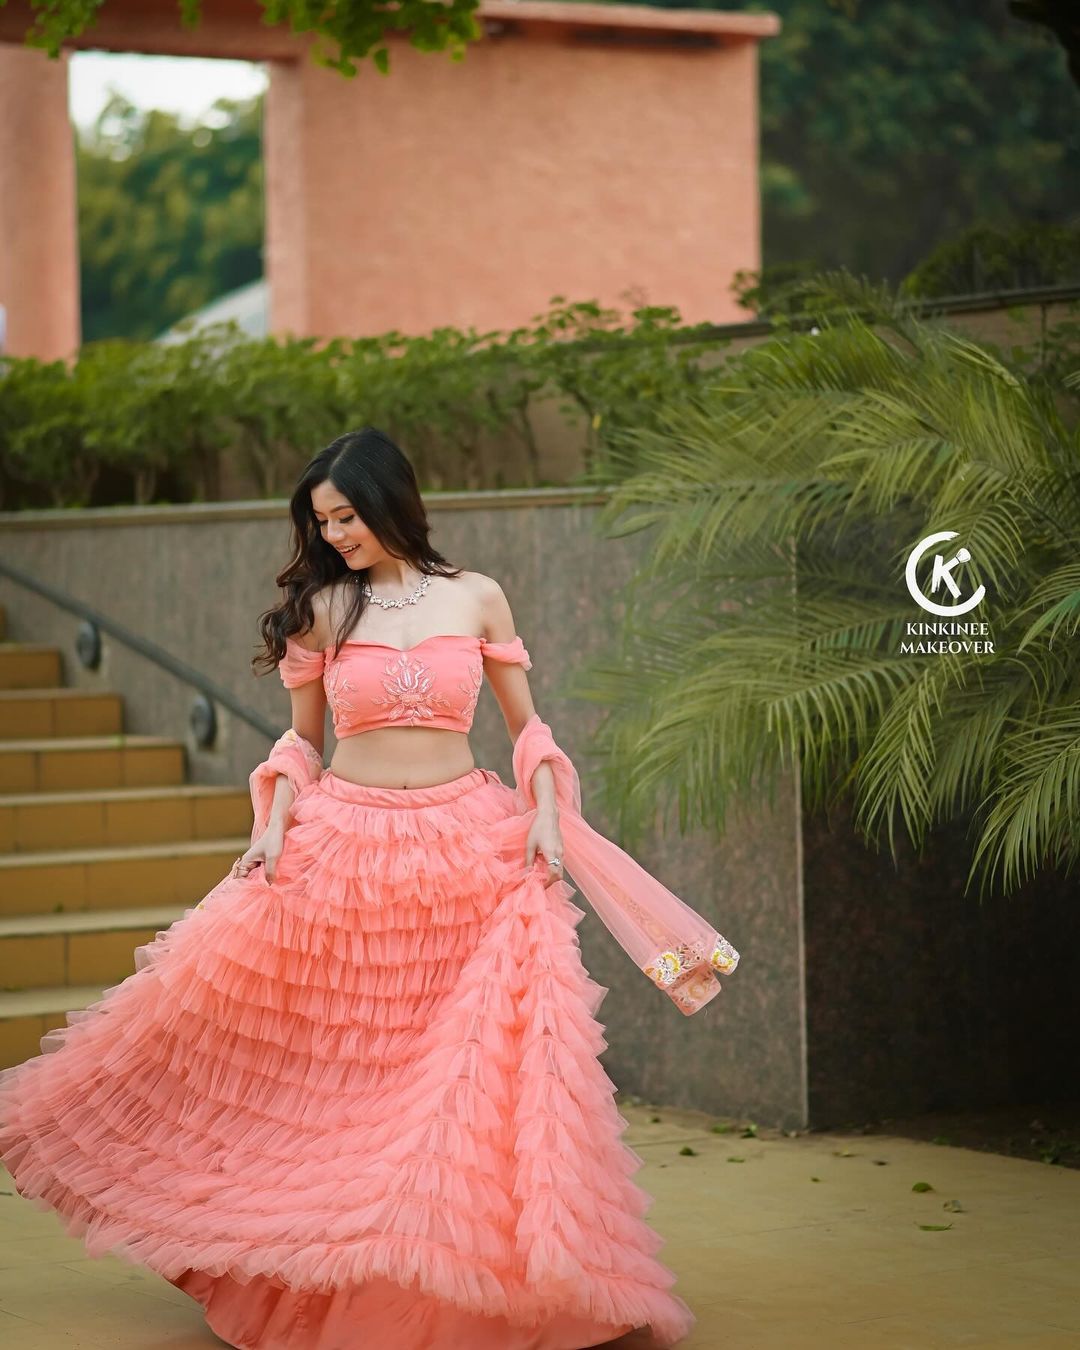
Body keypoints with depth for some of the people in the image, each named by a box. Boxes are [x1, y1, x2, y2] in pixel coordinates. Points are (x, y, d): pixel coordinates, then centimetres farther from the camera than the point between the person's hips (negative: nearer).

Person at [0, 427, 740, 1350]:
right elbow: (302, 739, 9)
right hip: (343, 847, 0)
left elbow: (527, 728, 8)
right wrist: (273, 828, -5)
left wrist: (547, 818, -5)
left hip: (468, 846, 0)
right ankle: (320, 1271, 17)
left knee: (494, 1058, -4)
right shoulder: (323, 609, 3)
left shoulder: (477, 599, 3)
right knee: (326, 1058, 3)